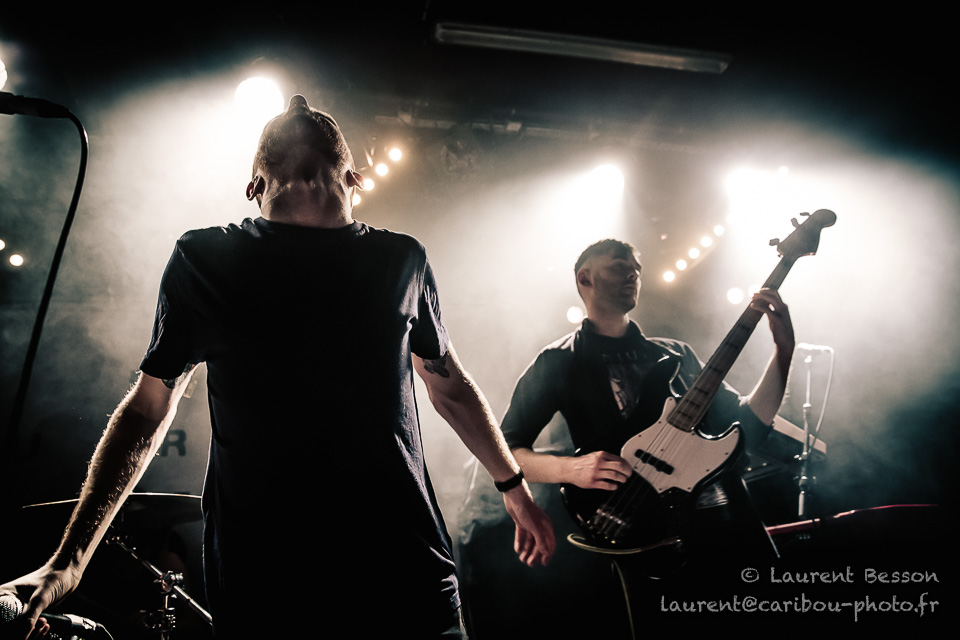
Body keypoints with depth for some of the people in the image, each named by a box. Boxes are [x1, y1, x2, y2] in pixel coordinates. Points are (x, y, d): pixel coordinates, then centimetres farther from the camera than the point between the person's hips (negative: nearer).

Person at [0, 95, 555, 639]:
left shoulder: (402, 260, 8)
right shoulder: (205, 260, 5)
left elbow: (450, 387, 19)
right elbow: (147, 410, 11)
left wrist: (515, 486, 27)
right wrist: (68, 562, 10)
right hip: (257, 588, -1)